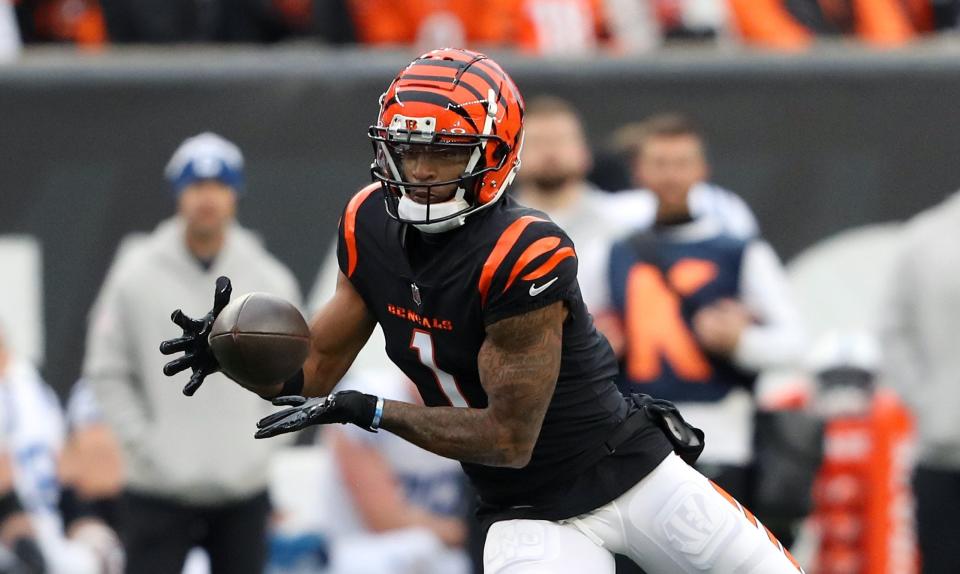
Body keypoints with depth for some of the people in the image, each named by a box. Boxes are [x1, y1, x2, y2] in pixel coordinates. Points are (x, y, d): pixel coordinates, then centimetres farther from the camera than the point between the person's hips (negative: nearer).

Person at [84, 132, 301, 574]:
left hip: (243, 489, 2)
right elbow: (107, 371, 1)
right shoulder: (137, 277, -3)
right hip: (158, 491, -2)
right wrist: (144, 443, -8)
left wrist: (263, 440, 0)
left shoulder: (269, 280, 2)